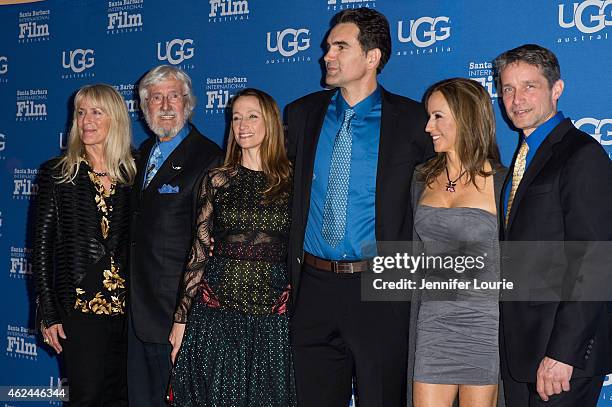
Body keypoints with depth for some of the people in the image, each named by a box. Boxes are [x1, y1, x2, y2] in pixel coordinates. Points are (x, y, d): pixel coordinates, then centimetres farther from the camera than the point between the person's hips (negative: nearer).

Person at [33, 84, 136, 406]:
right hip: (79, 305, -2)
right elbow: (42, 246, -2)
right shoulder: (57, 174, 0)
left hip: (126, 306, 3)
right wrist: (48, 314, -6)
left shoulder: (133, 174, 6)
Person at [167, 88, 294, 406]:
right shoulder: (217, 180, 5)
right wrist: (181, 318, 3)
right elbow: (199, 252, 5)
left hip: (272, 318, 0)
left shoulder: (292, 182, 3)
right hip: (215, 314, 1)